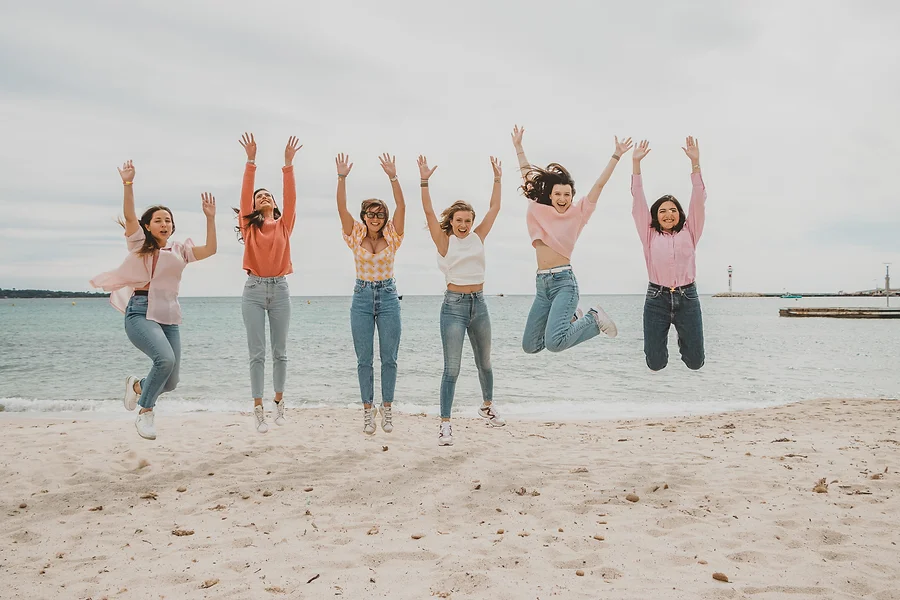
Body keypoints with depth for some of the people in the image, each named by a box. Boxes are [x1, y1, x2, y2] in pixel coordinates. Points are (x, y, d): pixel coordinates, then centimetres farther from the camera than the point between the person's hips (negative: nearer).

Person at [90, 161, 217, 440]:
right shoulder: (139, 244, 7)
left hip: (169, 316, 5)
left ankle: (136, 385, 37)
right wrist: (128, 184, -21)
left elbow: (210, 249, 4)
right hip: (141, 312, -5)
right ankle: (145, 413, -10)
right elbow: (129, 216, -9)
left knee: (170, 382, 3)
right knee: (165, 359, -30)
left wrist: (210, 218, -2)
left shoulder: (180, 250, 16)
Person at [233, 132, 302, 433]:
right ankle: (259, 409, 0)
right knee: (257, 353, -2)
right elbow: (244, 194, -5)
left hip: (279, 289, 1)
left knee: (280, 351, 9)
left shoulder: (284, 225, 8)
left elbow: (291, 198, -3)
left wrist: (288, 163, -12)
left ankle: (279, 400, 24)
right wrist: (251, 160, -14)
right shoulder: (248, 225, 6)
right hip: (254, 289, -1)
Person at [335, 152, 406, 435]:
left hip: (388, 297, 0)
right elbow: (342, 208, -10)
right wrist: (342, 178, -21)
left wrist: (393, 177, -21)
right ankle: (368, 409, 13)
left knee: (389, 358, 4)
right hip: (362, 297, 0)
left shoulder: (392, 236, 1)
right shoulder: (356, 236, 1)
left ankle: (387, 408, 14)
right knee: (364, 359, 4)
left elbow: (401, 206, -11)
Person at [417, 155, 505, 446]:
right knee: (452, 368, -8)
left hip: (479, 303, 5)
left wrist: (497, 179, 7)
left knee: (484, 362, 19)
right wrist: (424, 181, -21)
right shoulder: (444, 241, -4)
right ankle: (445, 424, -5)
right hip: (454, 305, -5)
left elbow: (494, 208, 9)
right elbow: (429, 212, -14)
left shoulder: (478, 237, 7)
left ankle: (487, 406, 41)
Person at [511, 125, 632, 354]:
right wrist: (518, 147, 19)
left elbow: (600, 184, -1)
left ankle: (594, 319, 5)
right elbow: (528, 178, 17)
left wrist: (616, 155, -4)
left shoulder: (577, 214, 2)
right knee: (530, 346, 6)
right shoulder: (539, 211, 10)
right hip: (542, 283, 5)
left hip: (564, 281, -5)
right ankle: (569, 318, 29)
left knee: (554, 343, -23)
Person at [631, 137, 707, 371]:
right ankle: (661, 343, 36)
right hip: (657, 299, 0)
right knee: (656, 364, 0)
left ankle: (684, 340, 40)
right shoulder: (650, 235, 6)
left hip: (687, 298, 1)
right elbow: (638, 202, 1)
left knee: (696, 362, 4)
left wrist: (695, 163, -11)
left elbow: (698, 201, -2)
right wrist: (636, 163, -6)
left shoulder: (689, 232, 7)